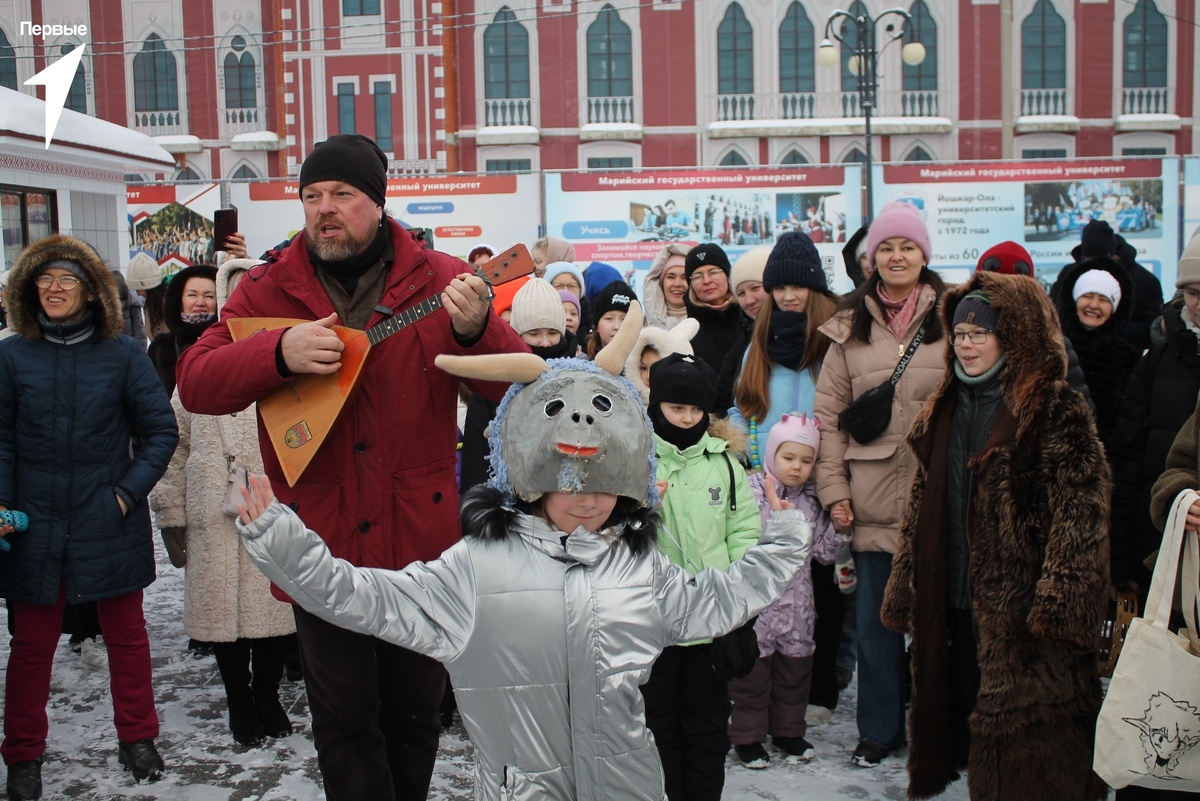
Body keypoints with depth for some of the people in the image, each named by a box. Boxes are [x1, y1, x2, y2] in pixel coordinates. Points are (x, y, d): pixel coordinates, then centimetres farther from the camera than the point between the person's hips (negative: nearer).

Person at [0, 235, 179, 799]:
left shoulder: (122, 354, -4)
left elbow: (162, 429, -1)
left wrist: (130, 491, -9)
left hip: (109, 525, 0)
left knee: (126, 631, 12)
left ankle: (136, 738, 30)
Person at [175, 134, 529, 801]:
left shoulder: (439, 281, -2)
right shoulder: (270, 288, 2)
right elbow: (195, 384, -4)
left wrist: (475, 330, -29)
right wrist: (280, 351, -21)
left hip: (420, 540, 0)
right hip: (323, 543, 0)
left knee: (417, 709, 17)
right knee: (344, 720, 9)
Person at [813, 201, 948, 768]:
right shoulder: (850, 327, 8)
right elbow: (829, 413, 7)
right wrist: (832, 486, 1)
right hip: (873, 497, 1)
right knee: (874, 615, 7)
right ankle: (879, 727, 21)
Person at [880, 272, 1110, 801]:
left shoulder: (1056, 408, -8)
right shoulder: (946, 408, 14)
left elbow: (1079, 512, -15)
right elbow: (922, 506, 17)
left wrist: (1057, 604, -22)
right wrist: (907, 593, 15)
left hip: (1022, 607, -7)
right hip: (955, 599, 7)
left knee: (1027, 731, -2)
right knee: (971, 713, 14)